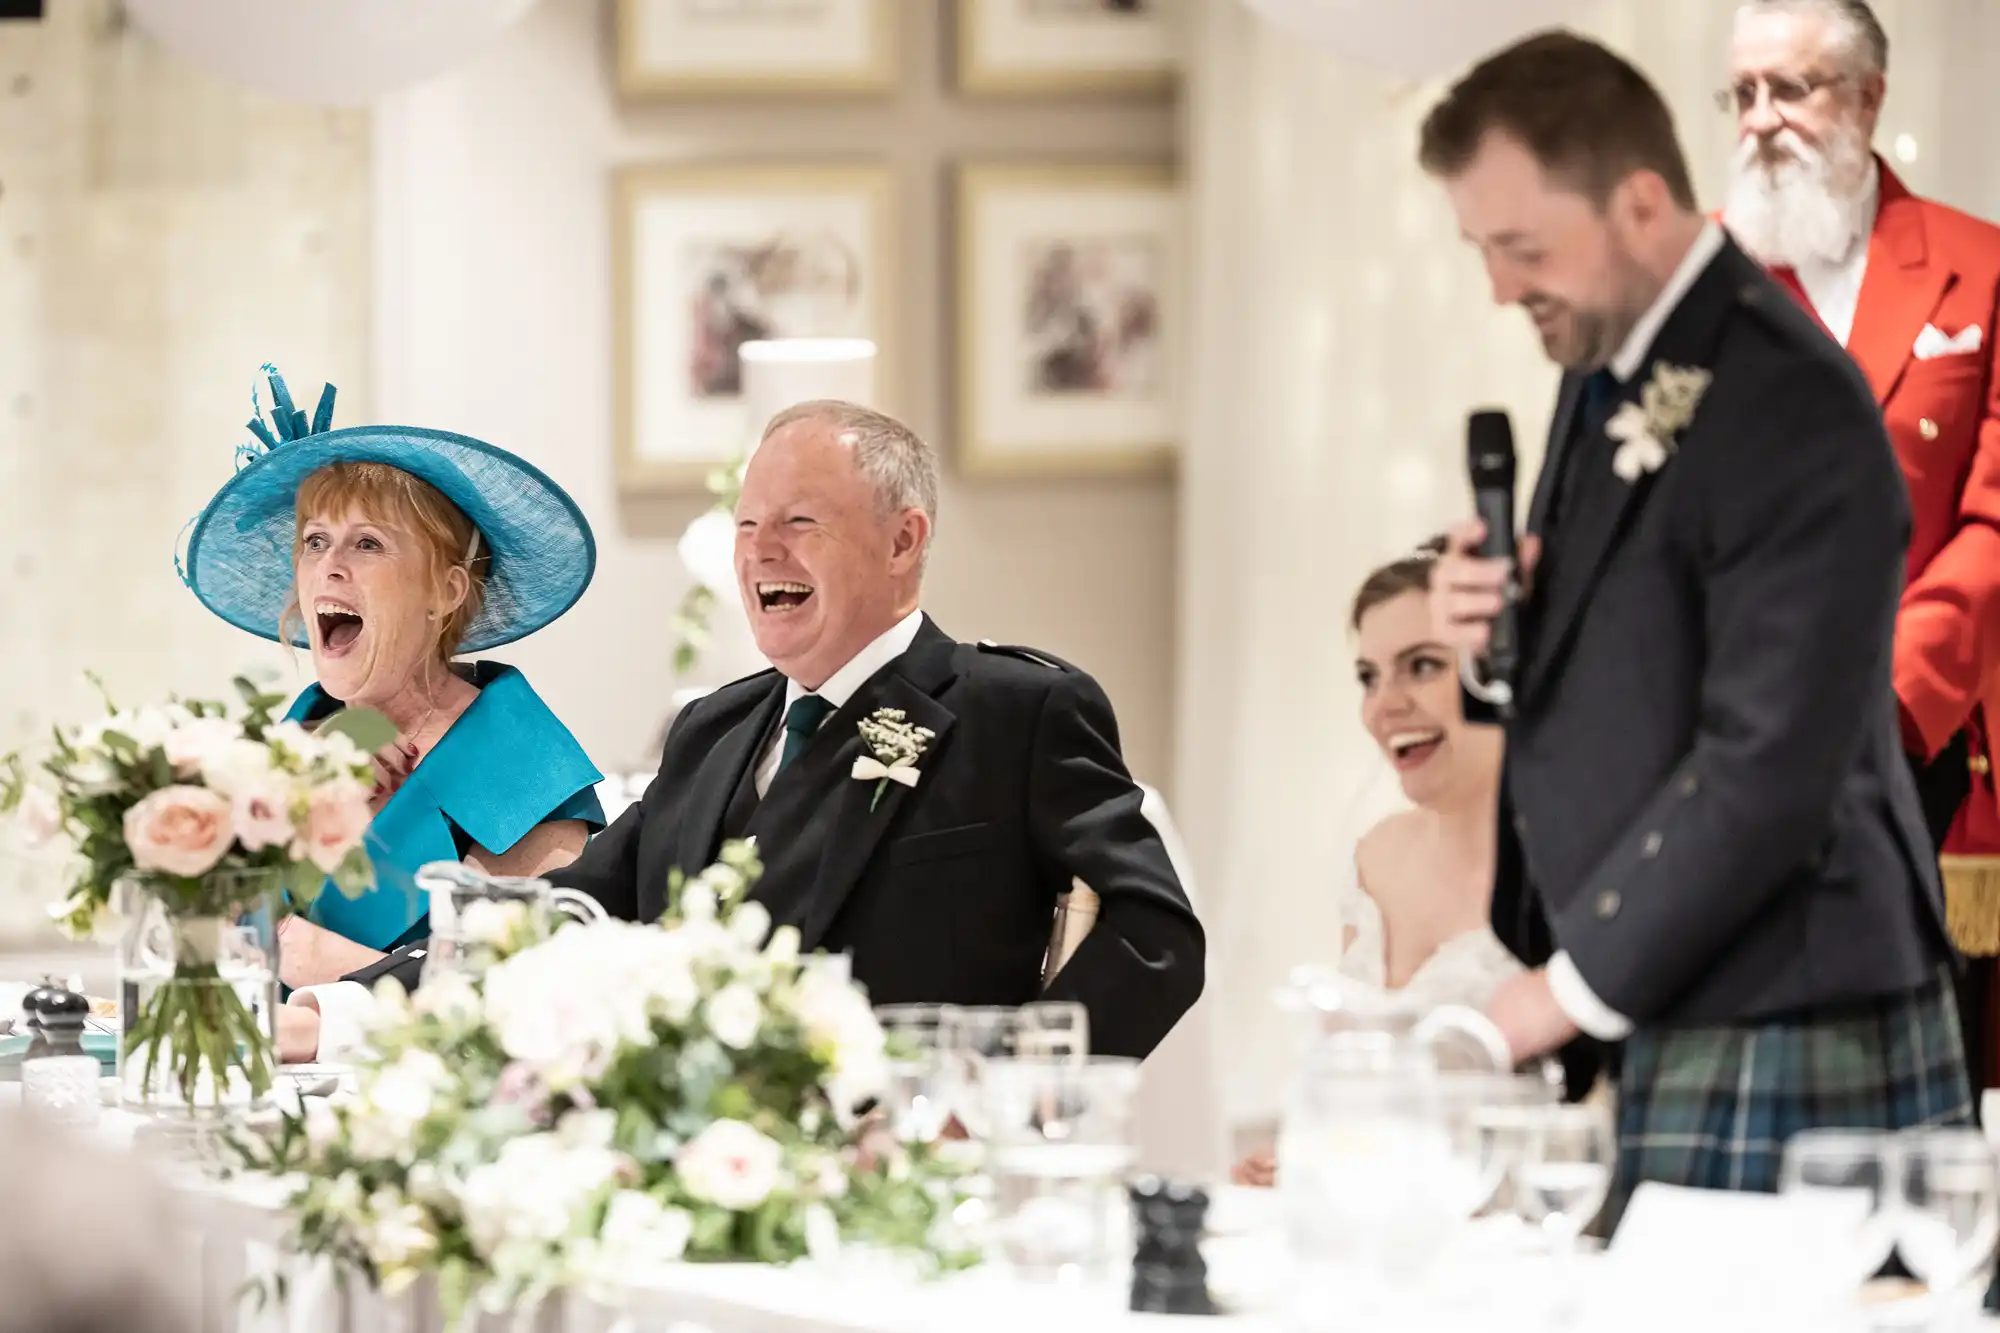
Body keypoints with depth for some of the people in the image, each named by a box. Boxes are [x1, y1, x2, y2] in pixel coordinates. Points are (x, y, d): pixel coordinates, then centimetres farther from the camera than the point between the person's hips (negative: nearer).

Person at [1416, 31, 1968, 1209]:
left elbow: (1769, 771, -21)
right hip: (1656, 1031, 9)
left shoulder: (1788, 408, -16)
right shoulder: (1608, 379, 14)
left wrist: (1573, 989, -17)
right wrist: (1496, 652, 0)